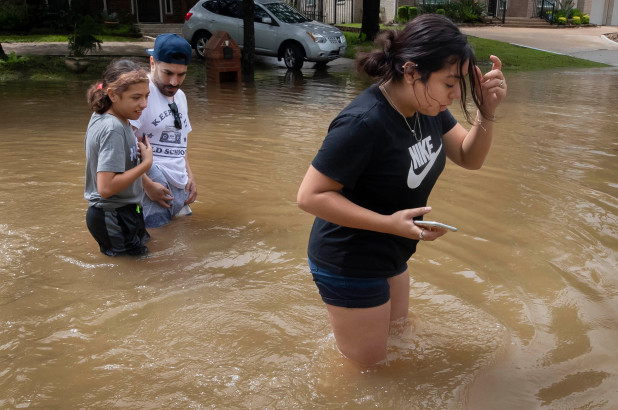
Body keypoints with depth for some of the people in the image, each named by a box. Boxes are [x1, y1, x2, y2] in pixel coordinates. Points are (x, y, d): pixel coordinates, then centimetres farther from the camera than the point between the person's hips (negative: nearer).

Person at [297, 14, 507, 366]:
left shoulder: (427, 105, -5)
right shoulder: (363, 123, -30)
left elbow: (470, 158, 2)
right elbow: (310, 195, -26)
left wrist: (486, 111, -18)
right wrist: (390, 223, -31)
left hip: (390, 257, 8)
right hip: (350, 267, -8)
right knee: (370, 367, 11)